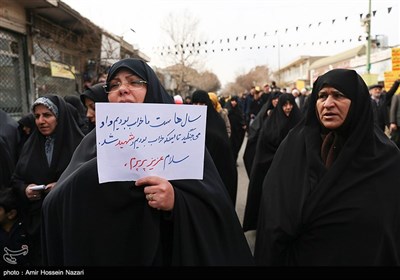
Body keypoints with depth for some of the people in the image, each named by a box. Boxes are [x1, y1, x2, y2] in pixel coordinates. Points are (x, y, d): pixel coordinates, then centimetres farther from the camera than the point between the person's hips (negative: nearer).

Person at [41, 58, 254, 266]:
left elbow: (216, 207, -13)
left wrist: (177, 201, -32)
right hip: (103, 254, 3)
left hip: (164, 255, -2)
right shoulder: (95, 140, 0)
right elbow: (56, 204, -8)